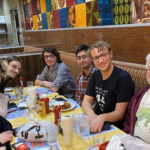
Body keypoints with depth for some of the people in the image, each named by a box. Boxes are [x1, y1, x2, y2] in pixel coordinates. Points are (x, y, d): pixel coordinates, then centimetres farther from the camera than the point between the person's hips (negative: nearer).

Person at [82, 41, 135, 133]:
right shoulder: (95, 75, 5)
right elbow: (86, 101, 2)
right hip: (97, 123, 7)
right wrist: (91, 113, -21)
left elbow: (119, 113, -18)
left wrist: (102, 118, -38)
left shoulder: (123, 78, -18)